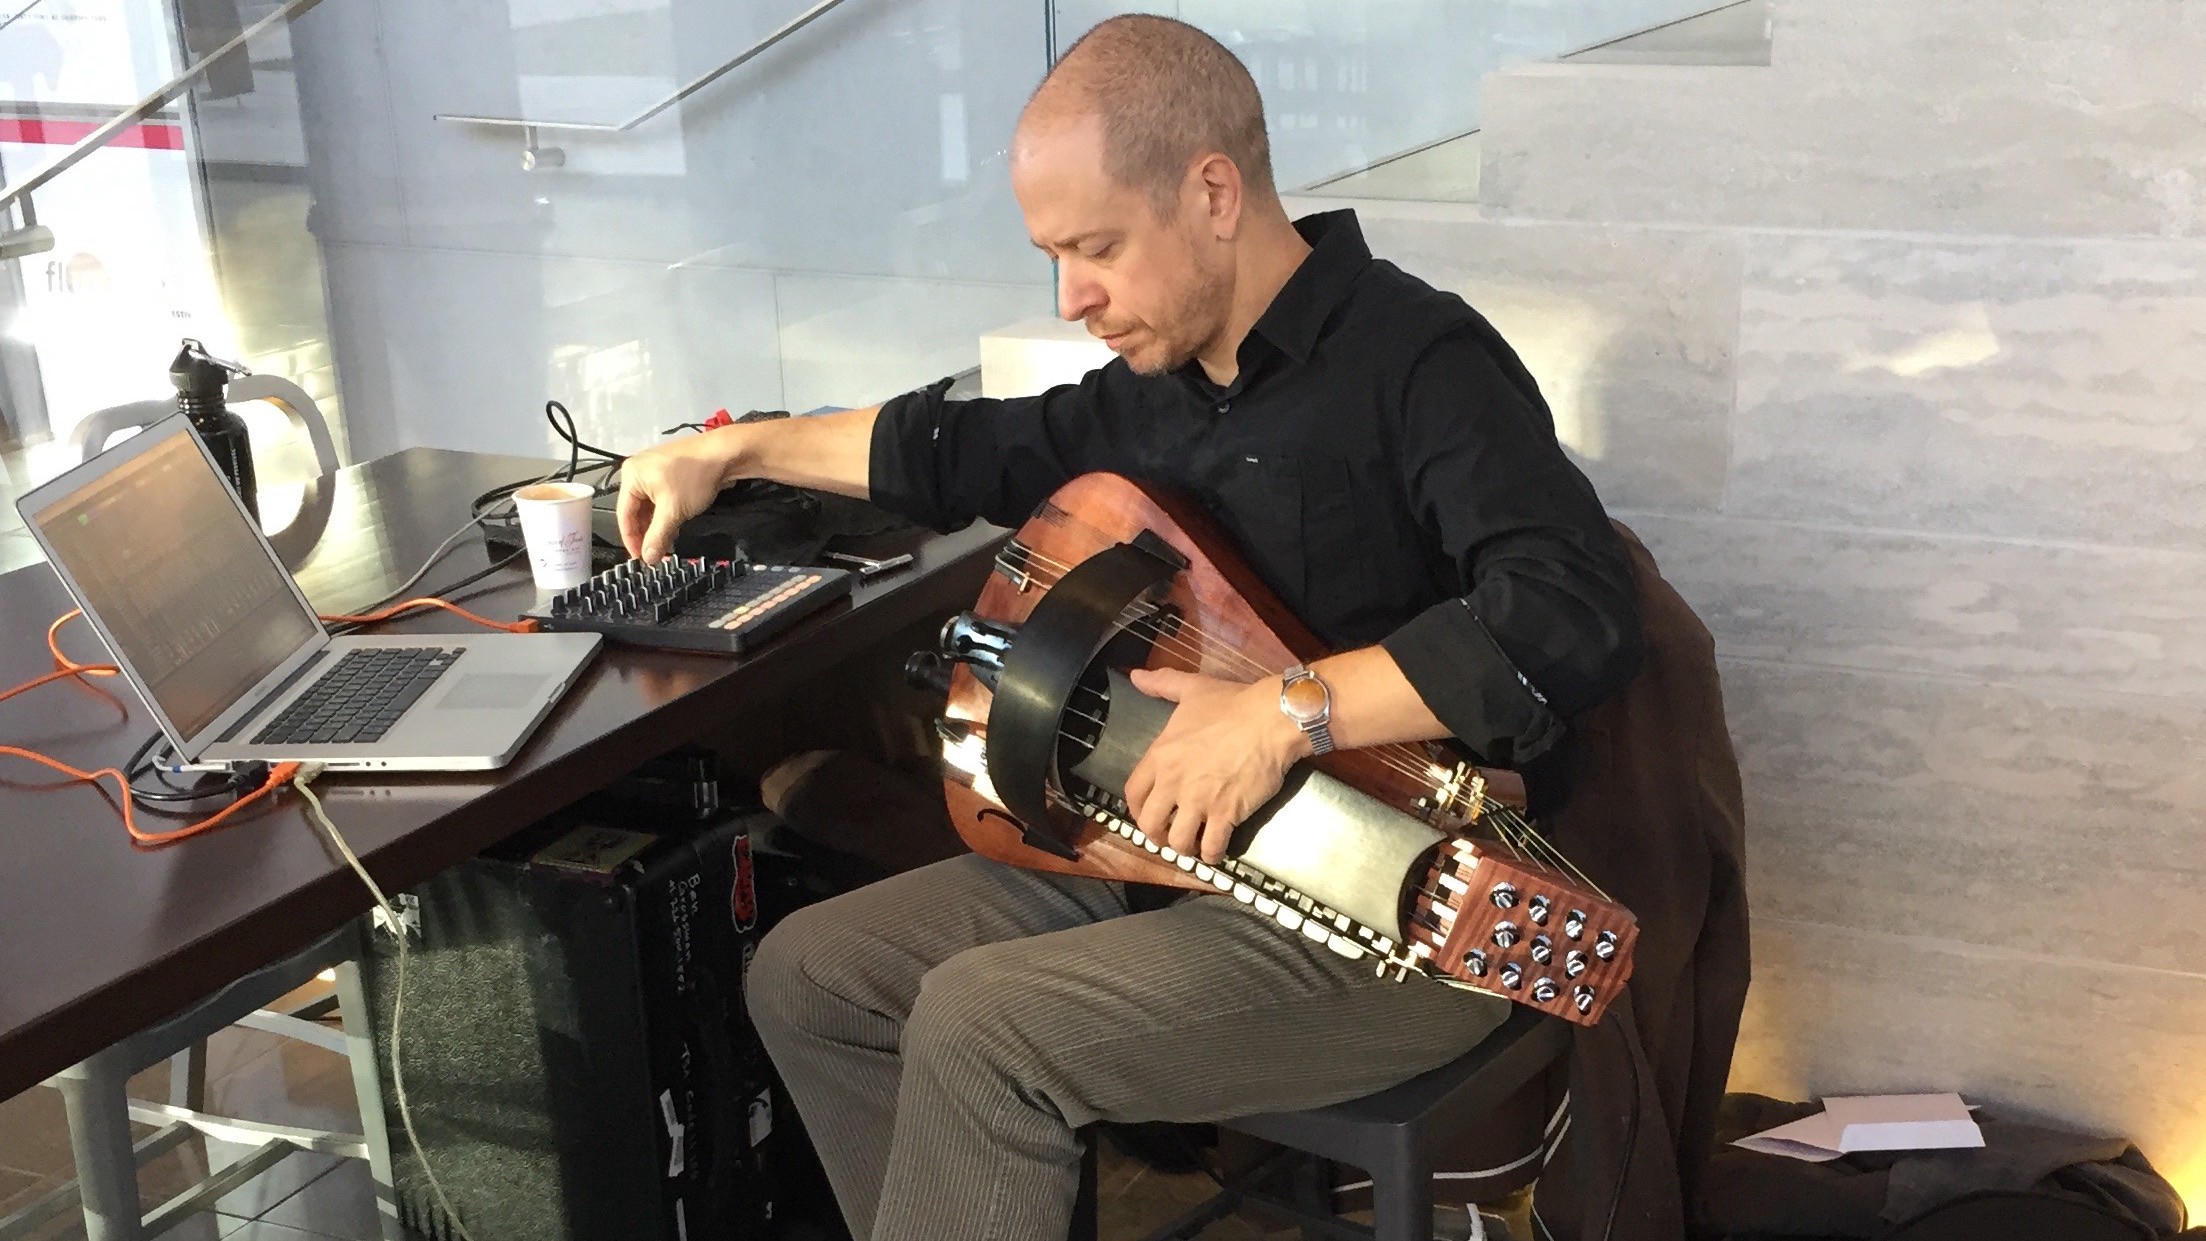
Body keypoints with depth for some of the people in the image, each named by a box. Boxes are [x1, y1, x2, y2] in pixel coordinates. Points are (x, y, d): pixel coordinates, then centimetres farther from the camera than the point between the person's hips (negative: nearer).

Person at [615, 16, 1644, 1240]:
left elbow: (1581, 614, -32)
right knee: (807, 976, 6)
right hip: (1178, 852, 9)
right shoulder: (1166, 379, 9)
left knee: (980, 1026, -25)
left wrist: (1286, 714, -33)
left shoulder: (1419, 360, -18)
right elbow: (976, 451, 25)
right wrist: (732, 450, 23)